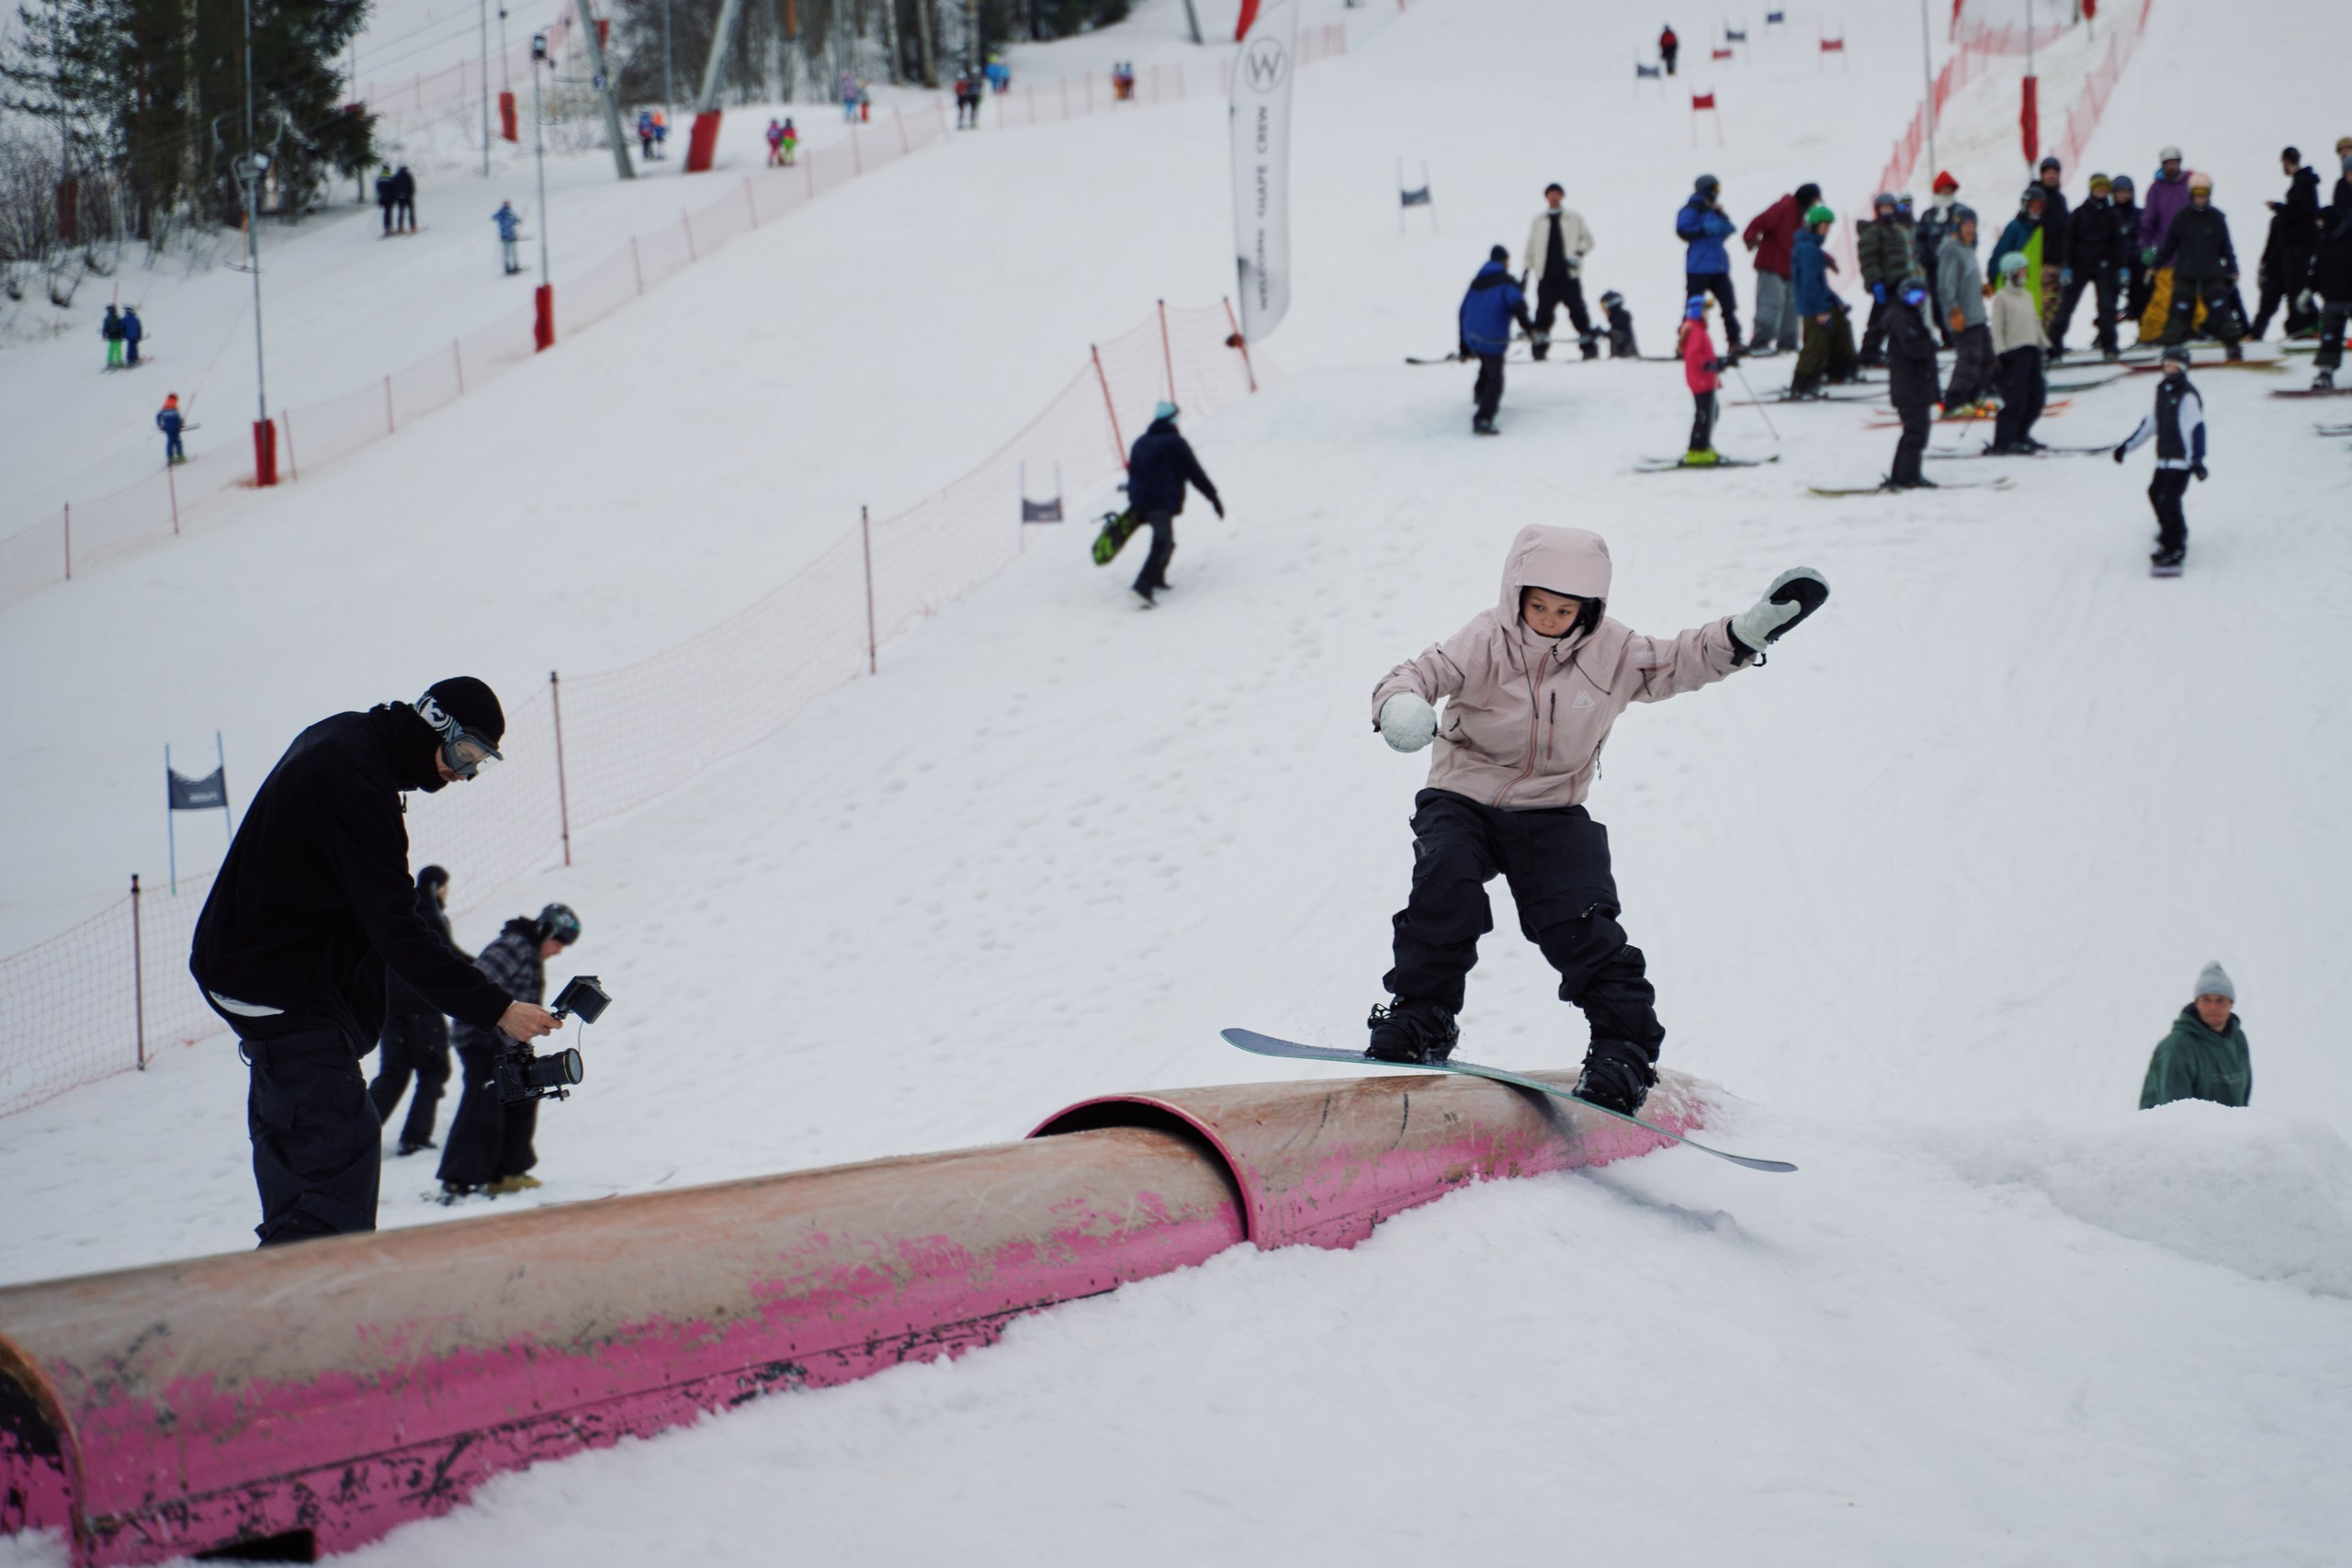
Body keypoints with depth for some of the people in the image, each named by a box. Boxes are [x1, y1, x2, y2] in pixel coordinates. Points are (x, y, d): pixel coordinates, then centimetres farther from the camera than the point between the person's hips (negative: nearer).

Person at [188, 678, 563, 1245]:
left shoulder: (345, 740, 8)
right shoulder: (354, 781, -24)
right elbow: (398, 928, -28)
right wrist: (495, 1009, -29)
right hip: (281, 986, -11)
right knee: (341, 1141, -16)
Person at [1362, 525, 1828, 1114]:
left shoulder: (1610, 653, -6)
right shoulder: (1486, 642, -15)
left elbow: (1681, 661, 5)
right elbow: (1419, 673, -23)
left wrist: (1752, 628, -9)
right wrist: (1401, 706, -48)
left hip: (1552, 816, 2)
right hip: (1462, 801, -1)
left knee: (1582, 926, -14)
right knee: (1445, 889, -27)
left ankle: (1624, 1045, -1)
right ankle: (1417, 1023, -17)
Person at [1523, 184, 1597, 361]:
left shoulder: (1574, 218, 9)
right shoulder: (1538, 221, 15)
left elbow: (1587, 240, 9)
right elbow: (1531, 248, 18)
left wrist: (1578, 255, -9)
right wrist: (1526, 272, 12)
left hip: (1568, 274, -2)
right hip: (1546, 276, 2)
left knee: (1577, 310, -6)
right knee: (1544, 311, -4)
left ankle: (1588, 344, -2)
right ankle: (1539, 346, 1)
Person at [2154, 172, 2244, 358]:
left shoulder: (2216, 218, 4)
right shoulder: (2182, 217, 1)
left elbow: (2226, 246, 11)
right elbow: (2168, 244, 6)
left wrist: (2232, 269, 11)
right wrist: (2155, 265, 5)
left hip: (2212, 275, 0)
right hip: (2185, 275, 0)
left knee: (2221, 310, -5)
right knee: (2180, 311, -3)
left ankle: (2233, 345, 4)